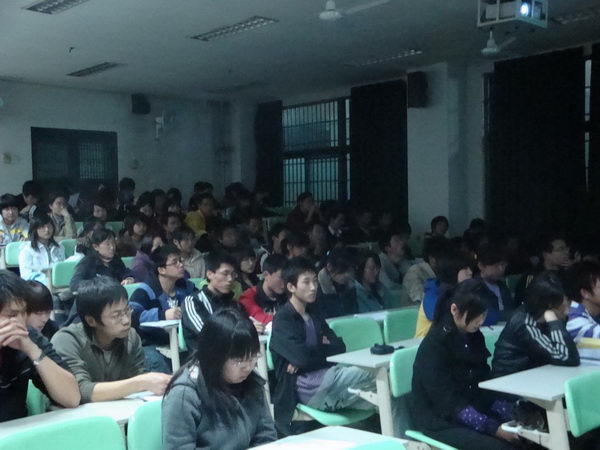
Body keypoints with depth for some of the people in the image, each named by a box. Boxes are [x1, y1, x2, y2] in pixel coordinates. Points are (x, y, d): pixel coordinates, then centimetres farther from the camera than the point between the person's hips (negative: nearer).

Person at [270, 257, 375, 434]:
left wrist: (316, 353, -8)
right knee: (372, 374, -27)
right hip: (304, 386, -7)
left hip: (327, 377, 7)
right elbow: (302, 358, -18)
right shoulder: (283, 320, -3)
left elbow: (340, 347, 11)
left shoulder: (313, 313, 20)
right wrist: (326, 348, 1)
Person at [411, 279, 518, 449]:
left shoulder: (474, 337, 3)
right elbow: (450, 402, -22)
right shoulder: (434, 345, -19)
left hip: (472, 410, 7)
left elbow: (484, 386, 7)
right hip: (439, 420, -7)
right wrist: (493, 428, -26)